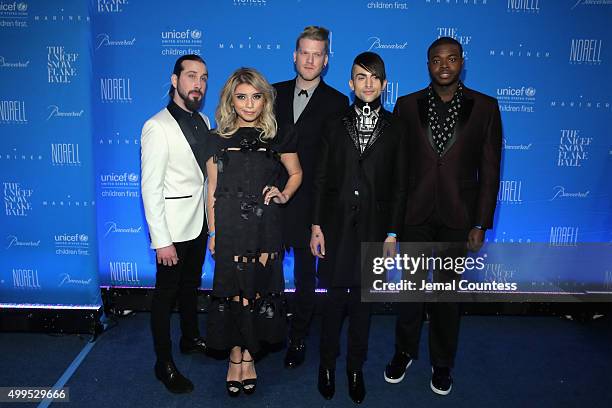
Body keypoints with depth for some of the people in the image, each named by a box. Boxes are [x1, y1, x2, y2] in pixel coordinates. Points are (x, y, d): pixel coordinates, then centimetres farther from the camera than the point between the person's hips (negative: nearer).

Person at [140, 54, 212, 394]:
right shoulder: (157, 127, -17)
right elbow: (150, 189, -18)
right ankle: (164, 363, 24)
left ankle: (191, 338, 44)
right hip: (173, 226, -7)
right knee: (165, 293, 8)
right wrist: (161, 241, -19)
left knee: (191, 284, 23)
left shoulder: (203, 121, 5)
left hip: (199, 222, 7)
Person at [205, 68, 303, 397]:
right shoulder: (218, 138, 5)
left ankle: (246, 354, 22)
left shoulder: (277, 136, 4)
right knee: (234, 291, 3)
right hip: (230, 225, 0)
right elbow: (212, 189, 6)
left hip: (265, 225, 0)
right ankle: (237, 353, 21)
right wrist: (213, 231, 4)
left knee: (259, 290, 4)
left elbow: (296, 173, 17)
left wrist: (284, 195, -3)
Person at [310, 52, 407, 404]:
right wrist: (317, 225, -3)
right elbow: (321, 179, 3)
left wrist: (392, 233, -3)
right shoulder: (336, 125, 3)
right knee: (335, 298, 7)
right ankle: (328, 364, 27)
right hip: (338, 226, 0)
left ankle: (356, 368, 28)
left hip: (373, 226, 0)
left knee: (363, 300, 10)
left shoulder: (395, 128, 2)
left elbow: (399, 185, 1)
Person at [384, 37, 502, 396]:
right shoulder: (407, 105, 0)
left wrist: (481, 223, -4)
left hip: (458, 216, 0)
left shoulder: (485, 107, -1)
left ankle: (443, 363, 32)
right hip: (414, 213, 1)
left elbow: (489, 170, -1)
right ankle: (405, 352, 35)